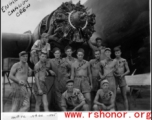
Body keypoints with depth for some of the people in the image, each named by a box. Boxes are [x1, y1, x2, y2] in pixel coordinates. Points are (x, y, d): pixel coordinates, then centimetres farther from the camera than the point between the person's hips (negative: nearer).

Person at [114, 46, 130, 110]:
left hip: (122, 79, 0)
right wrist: (114, 74, -15)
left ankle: (126, 110, 3)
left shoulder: (124, 60, 3)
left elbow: (128, 70, 4)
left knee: (124, 96, 0)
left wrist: (123, 74, -13)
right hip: (114, 79, 1)